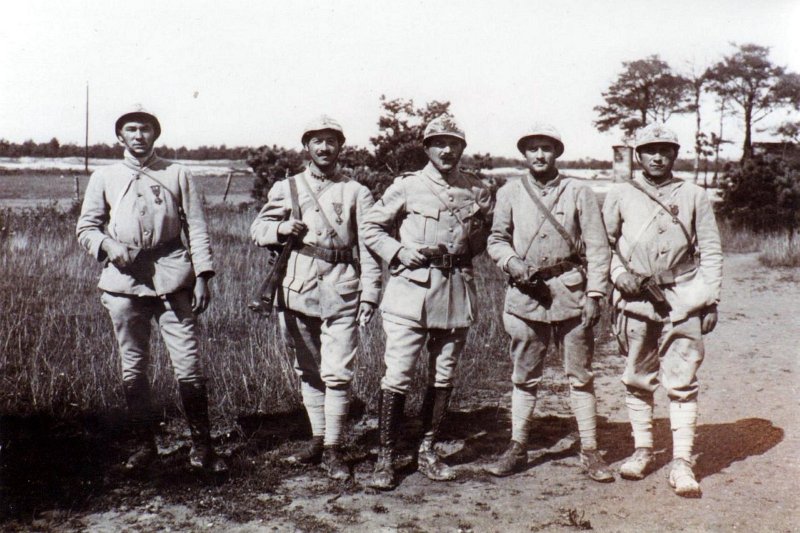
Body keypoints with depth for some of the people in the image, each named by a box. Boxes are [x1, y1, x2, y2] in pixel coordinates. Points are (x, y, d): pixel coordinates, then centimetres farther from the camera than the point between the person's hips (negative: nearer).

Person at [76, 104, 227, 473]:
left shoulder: (177, 174, 11)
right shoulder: (104, 177, 13)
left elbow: (196, 228, 7)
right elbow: (85, 227, 15)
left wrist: (202, 276, -3)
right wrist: (108, 245, -8)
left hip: (172, 279, -2)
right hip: (123, 280, 2)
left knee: (189, 365, -6)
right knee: (133, 367, 6)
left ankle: (201, 447, 5)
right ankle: (144, 445, 21)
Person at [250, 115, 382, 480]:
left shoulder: (356, 193, 7)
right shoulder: (286, 188, 12)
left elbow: (369, 246, 4)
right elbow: (257, 230, 8)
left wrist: (370, 293, -4)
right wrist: (282, 228, -14)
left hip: (341, 294, -2)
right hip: (299, 292, 2)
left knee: (336, 374, -6)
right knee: (308, 372, 11)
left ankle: (332, 449, 4)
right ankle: (317, 440, 23)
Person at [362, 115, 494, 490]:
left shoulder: (478, 191, 8)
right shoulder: (407, 186, 0)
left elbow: (489, 231, 22)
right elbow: (372, 227, 5)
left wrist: (468, 247, 4)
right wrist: (399, 252, -9)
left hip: (457, 293, 4)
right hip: (411, 289, -3)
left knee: (443, 377, 10)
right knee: (398, 376, -6)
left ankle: (427, 452, 24)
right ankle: (386, 457, 6)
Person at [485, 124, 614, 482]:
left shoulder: (579, 193, 4)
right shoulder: (510, 193, 8)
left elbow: (597, 248, 1)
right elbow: (497, 239, 10)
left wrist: (595, 294, -7)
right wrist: (512, 263, -11)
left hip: (571, 292, -1)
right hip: (525, 294, 1)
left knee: (580, 375, 4)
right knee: (524, 376, 9)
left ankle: (589, 451, 13)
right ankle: (517, 448, 19)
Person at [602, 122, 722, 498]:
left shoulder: (694, 196, 9)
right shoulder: (620, 195, 8)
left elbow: (711, 252, 10)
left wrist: (710, 299, 3)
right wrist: (619, 274, -5)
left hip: (683, 302, -1)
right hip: (635, 299, 1)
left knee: (682, 383, -4)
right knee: (637, 380, 8)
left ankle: (681, 462, 1)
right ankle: (642, 451, 21)